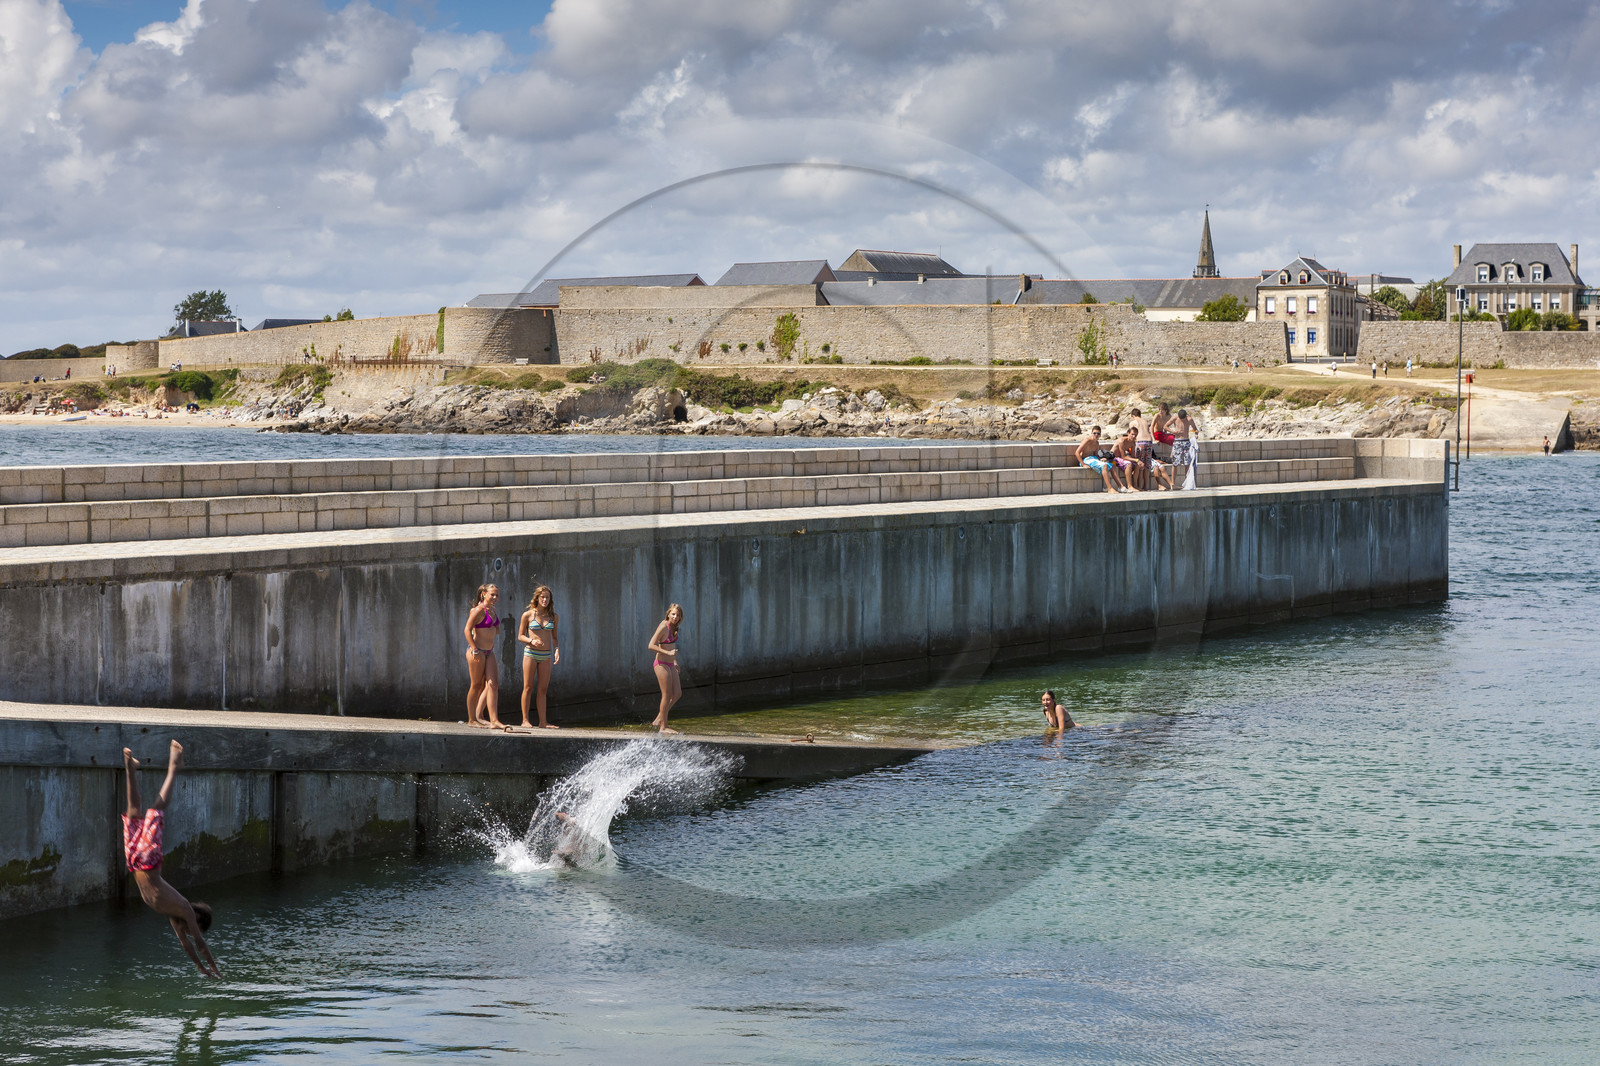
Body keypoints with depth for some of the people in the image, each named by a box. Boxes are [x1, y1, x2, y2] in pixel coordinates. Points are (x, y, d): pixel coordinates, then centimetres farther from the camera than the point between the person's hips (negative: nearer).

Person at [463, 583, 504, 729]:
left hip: (489, 652, 8)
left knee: (493, 684, -2)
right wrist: (474, 649, -20)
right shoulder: (479, 610, -11)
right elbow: (467, 630, -16)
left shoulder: (492, 610, 13)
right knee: (476, 685, 0)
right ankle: (472, 720, 10)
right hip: (478, 652, -8)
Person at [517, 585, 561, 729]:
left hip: (546, 656, 3)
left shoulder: (553, 617, 8)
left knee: (543, 689, 4)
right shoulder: (528, 615, -1)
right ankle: (525, 720, 0)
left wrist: (557, 650, -2)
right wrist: (531, 640, -16)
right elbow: (520, 636, 2)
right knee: (528, 687, -3)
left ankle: (542, 722, 6)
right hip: (530, 653, -3)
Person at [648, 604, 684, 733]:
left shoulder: (673, 627, 10)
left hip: (670, 665, 9)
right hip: (662, 664, -9)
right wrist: (668, 653, -27)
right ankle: (663, 726, 3)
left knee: (677, 694, 10)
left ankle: (658, 720, 18)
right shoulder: (663, 627, -16)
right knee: (667, 695, -5)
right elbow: (651, 645, -22)